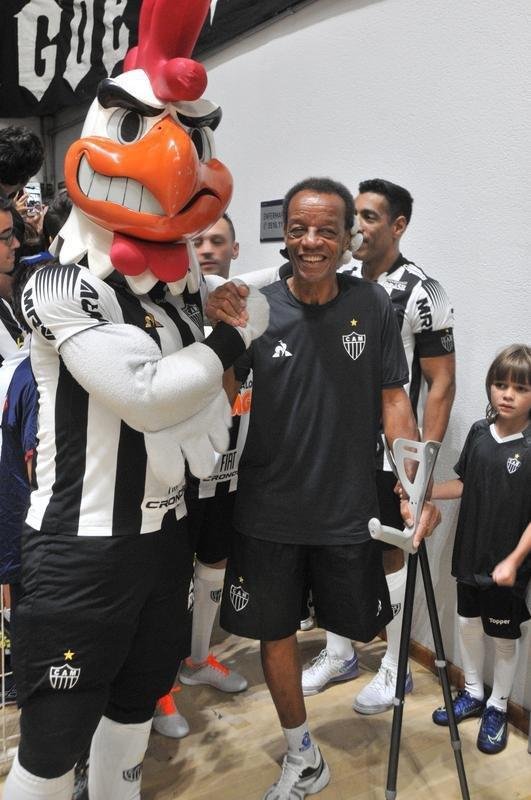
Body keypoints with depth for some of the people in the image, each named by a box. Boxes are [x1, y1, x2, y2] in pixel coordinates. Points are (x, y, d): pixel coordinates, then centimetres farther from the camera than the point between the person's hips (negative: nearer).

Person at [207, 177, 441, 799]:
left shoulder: (371, 305, -6)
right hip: (268, 510, 0)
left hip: (349, 510, 0)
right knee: (275, 631, 14)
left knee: (359, 624, 17)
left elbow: (392, 399, -1)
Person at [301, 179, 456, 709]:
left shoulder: (421, 293, -12)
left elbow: (442, 382, -12)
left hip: (389, 452, -6)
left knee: (388, 553, 7)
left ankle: (395, 667, 27)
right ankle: (338, 655, 33)